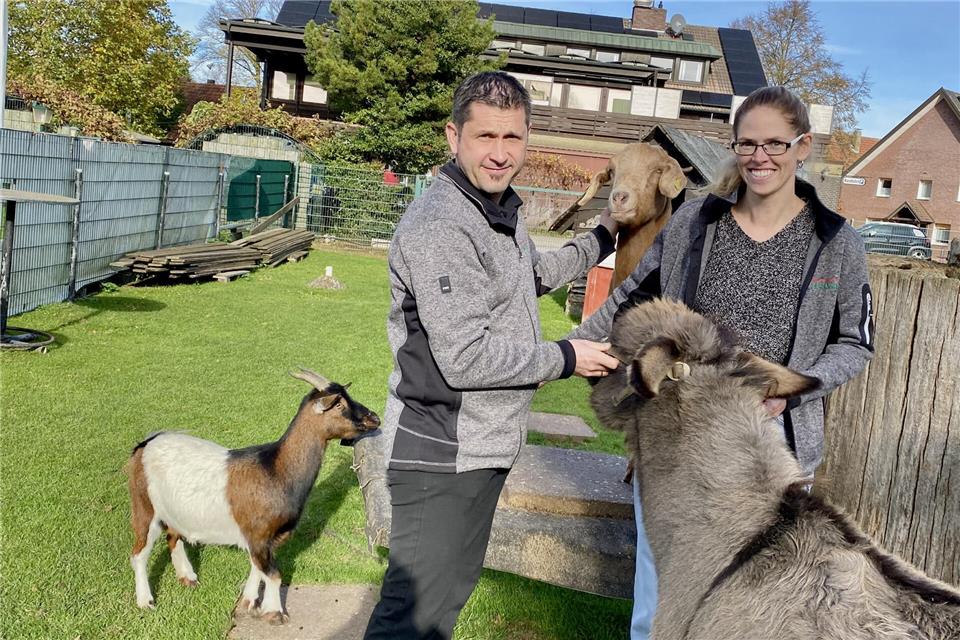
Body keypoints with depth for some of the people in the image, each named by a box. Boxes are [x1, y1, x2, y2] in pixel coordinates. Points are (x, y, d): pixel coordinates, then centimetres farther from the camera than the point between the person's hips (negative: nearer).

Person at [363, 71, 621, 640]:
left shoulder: (503, 209, 10)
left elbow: (533, 274, 31)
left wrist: (601, 241, 27)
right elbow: (464, 358, -26)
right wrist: (565, 358, -15)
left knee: (456, 583, 23)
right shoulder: (441, 227, -22)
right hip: (443, 458, -10)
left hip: (484, 447, 10)